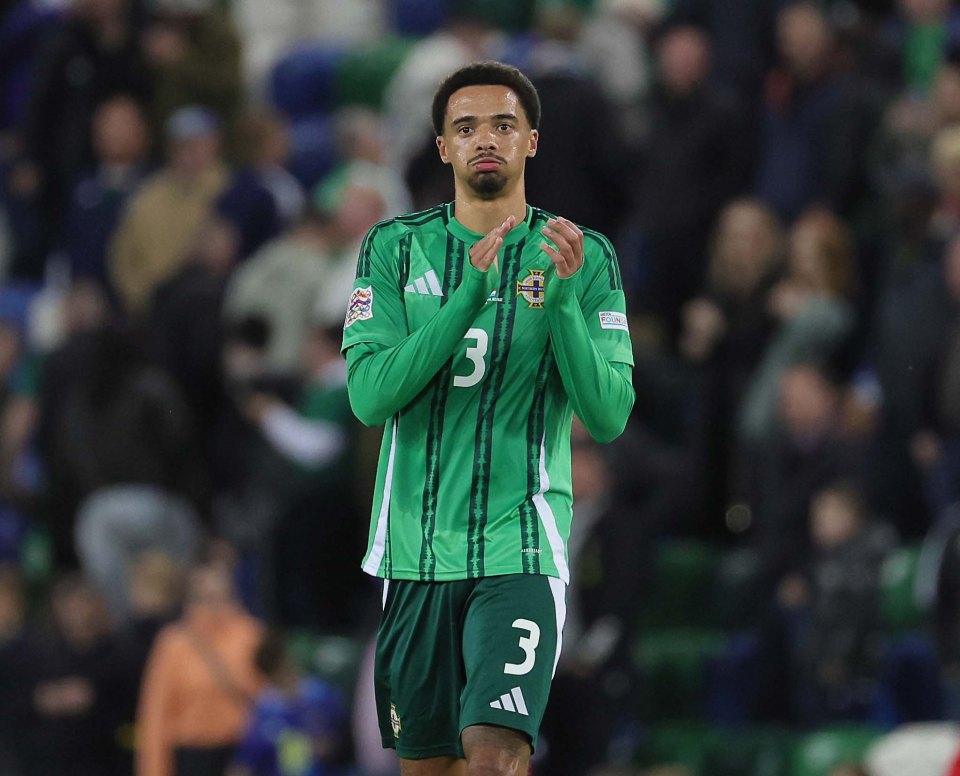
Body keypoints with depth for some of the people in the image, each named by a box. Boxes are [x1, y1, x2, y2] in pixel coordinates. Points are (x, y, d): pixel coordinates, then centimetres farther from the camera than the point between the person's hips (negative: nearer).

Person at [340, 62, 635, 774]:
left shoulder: (585, 257, 3)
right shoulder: (396, 248, 5)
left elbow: (609, 417, -5)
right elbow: (370, 396, -8)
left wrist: (563, 301, -19)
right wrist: (468, 295, -18)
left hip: (521, 550, -2)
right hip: (415, 548, 2)